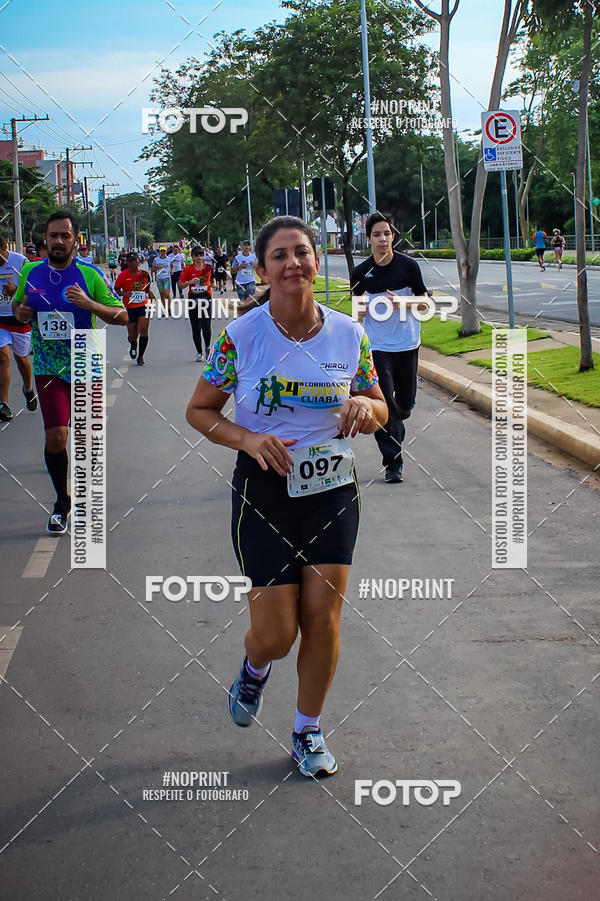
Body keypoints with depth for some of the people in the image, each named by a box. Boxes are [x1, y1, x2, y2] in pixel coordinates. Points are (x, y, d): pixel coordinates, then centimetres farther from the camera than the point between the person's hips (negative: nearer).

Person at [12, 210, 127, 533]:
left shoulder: (89, 275, -7)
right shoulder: (29, 272, 3)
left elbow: (122, 316, -7)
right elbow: (17, 303, 21)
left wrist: (89, 304, -23)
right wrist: (19, 311, -3)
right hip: (48, 369, 1)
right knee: (55, 437, -12)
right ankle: (62, 501, 10)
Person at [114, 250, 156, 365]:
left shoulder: (144, 274, 4)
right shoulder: (123, 275, -4)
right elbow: (116, 289, 2)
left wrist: (152, 296, -1)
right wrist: (123, 293, -18)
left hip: (143, 306, 1)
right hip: (129, 308, -1)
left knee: (144, 330, -15)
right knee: (132, 335, 3)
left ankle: (140, 356, -1)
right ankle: (133, 346, 41)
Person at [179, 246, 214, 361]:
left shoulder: (208, 268, 4)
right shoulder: (188, 269, 1)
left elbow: (212, 281, 20)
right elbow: (180, 285, 1)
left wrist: (212, 285, -2)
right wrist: (190, 282, -15)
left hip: (206, 298, 0)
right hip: (193, 298, 1)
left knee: (206, 327, -12)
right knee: (196, 328, 3)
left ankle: (207, 347, 12)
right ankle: (199, 352, 15)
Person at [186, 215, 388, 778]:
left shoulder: (348, 334, -3)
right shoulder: (241, 336, -11)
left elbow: (379, 406, 10)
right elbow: (199, 410, -1)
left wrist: (365, 406, -14)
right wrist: (248, 439, -19)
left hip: (333, 488, 2)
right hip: (264, 493, -2)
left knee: (323, 619, 2)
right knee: (276, 632, -1)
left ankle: (307, 731, 26)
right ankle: (254, 669, 38)